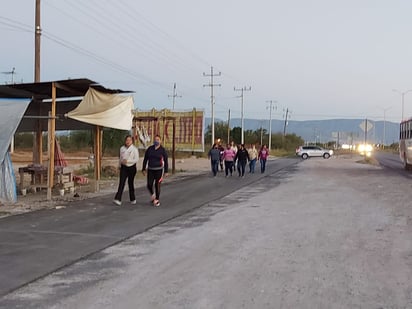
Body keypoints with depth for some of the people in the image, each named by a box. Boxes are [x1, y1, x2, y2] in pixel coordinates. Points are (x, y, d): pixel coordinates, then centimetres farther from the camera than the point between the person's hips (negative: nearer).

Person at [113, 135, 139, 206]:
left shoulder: (134, 149, -7)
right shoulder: (122, 148, 6)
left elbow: (136, 159, -13)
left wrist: (128, 161, -22)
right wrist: (120, 163, 9)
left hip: (131, 167, -2)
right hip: (123, 167, 2)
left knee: (130, 183, 9)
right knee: (121, 183, -10)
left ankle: (132, 199, 25)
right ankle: (118, 199, -18)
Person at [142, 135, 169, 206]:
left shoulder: (162, 150, -2)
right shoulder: (149, 149, 3)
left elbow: (166, 161, 0)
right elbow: (145, 159, 9)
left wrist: (166, 171, -2)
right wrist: (143, 169, 6)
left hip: (159, 170, -2)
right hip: (150, 170, 2)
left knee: (157, 185, -1)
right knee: (149, 185, -3)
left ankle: (157, 199, 14)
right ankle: (152, 194, 29)